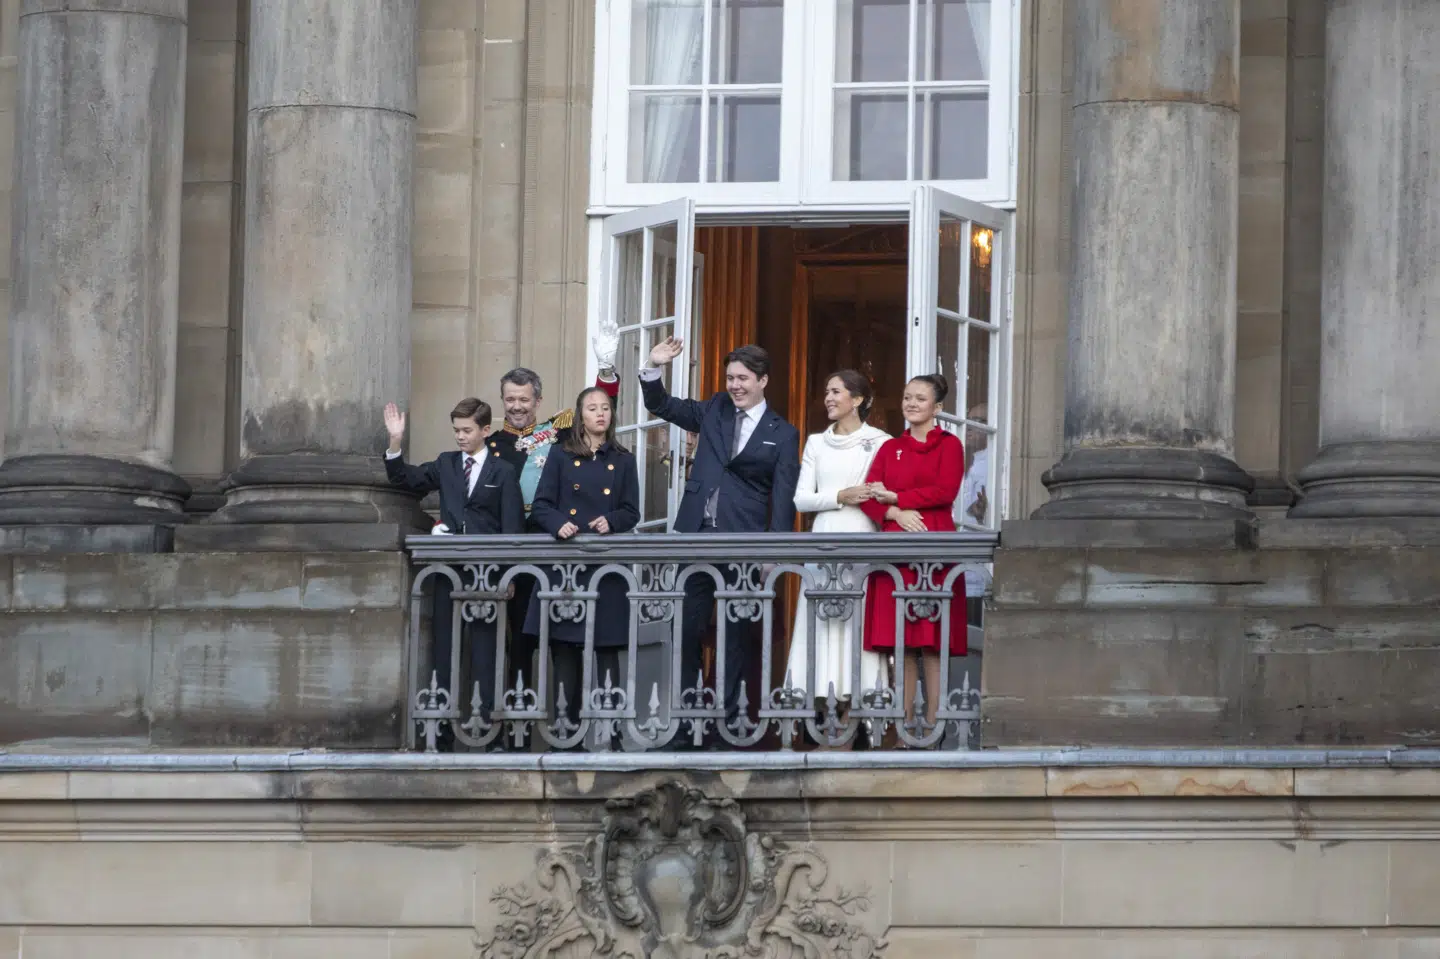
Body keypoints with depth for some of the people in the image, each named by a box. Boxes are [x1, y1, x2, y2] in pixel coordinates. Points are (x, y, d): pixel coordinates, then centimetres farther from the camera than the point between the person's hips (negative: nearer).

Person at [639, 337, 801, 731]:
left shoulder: (782, 434, 2)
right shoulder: (714, 411, 11)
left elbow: (784, 496, -2)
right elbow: (662, 406, 15)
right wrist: (654, 367, -2)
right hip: (696, 535, 3)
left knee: (737, 632, 4)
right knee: (685, 626, 4)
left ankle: (728, 711, 11)